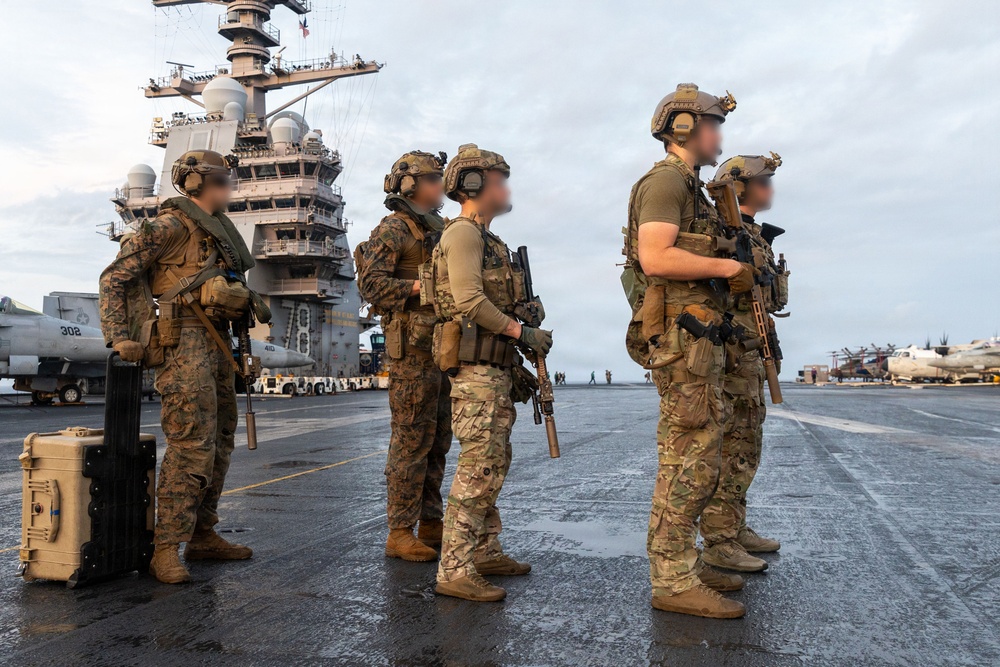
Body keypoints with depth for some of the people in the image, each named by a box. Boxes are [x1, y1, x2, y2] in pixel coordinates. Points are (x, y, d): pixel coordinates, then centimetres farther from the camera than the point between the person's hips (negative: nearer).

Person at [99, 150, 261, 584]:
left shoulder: (219, 230, 20)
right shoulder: (171, 227, -5)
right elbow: (115, 277, -7)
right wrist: (119, 336, -15)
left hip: (216, 343, 9)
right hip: (184, 340, -9)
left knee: (218, 443, 11)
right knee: (191, 444, -15)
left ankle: (202, 536, 21)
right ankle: (166, 549, -9)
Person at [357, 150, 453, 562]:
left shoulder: (441, 231, 21)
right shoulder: (392, 230, -4)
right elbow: (371, 284, -14)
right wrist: (417, 288, -23)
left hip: (443, 346, 8)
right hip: (412, 348, -8)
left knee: (437, 443, 12)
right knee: (411, 442, -5)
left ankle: (431, 523, 21)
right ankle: (400, 532, 3)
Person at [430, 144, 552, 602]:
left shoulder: (488, 240, 22)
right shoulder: (463, 233, -9)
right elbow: (469, 301, -21)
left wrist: (525, 311, 9)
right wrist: (522, 331, -17)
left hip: (495, 368, 10)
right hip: (476, 366, -10)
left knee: (493, 462, 14)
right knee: (479, 466, -11)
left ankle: (485, 552, 25)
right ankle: (454, 570, -7)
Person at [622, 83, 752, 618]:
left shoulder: (688, 187, 23)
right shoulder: (665, 179, -9)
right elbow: (656, 257, -23)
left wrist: (729, 274, 11)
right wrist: (727, 267, -14)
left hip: (698, 338, 11)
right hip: (681, 337, -11)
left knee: (694, 458, 14)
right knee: (689, 460, -9)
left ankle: (684, 565, 23)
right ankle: (673, 582, -2)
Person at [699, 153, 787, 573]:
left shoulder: (753, 235, 21)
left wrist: (762, 352, 24)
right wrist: (727, 348, -26)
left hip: (749, 353, 11)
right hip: (731, 352, -10)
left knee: (745, 447, 14)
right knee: (729, 449, -8)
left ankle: (735, 528, 23)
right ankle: (719, 542, -3)